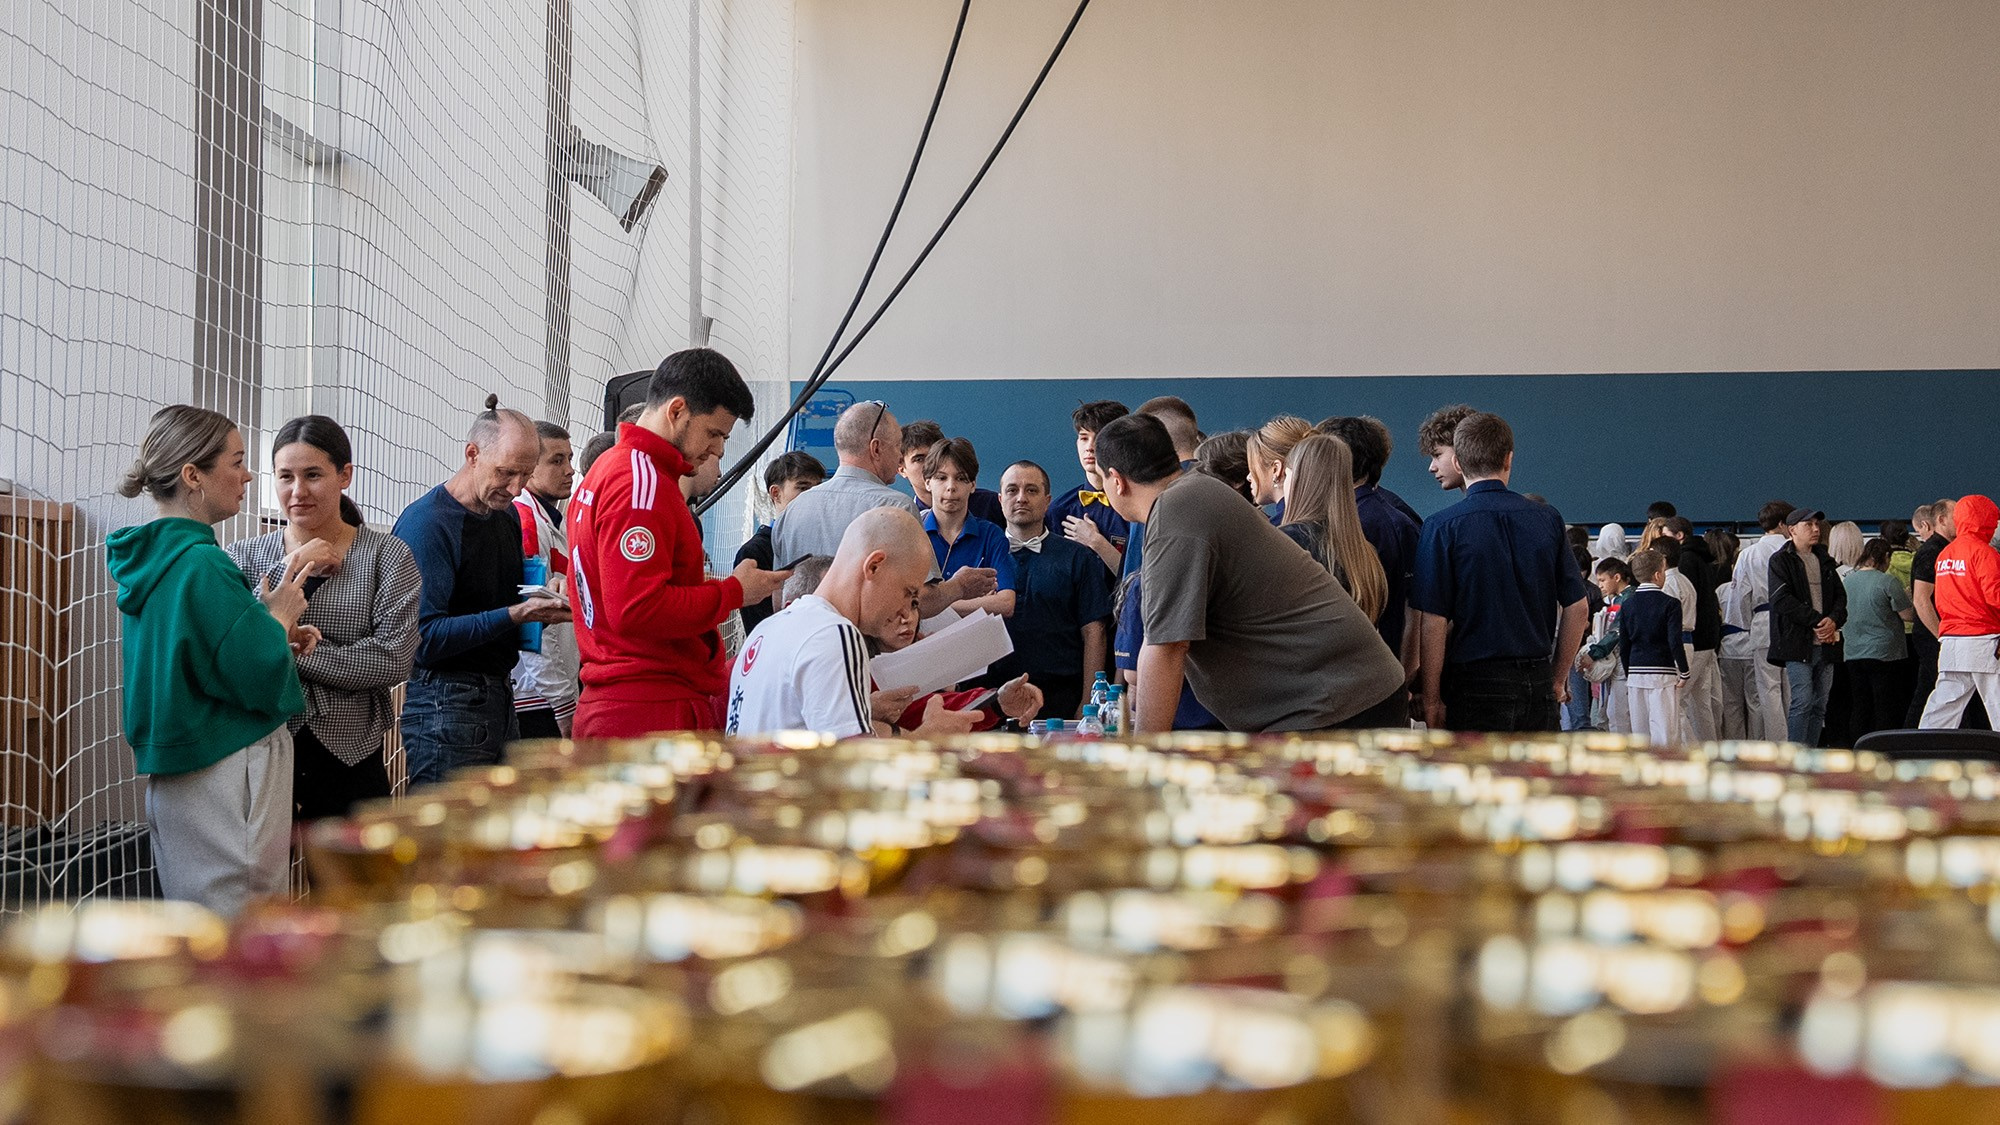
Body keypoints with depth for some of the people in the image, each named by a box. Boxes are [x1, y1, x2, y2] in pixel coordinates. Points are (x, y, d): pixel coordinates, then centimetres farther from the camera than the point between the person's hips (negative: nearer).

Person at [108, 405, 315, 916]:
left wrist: (276, 638, 6)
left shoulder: (146, 560, 11)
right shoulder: (203, 566, -18)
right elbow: (263, 680, -19)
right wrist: (280, 617, -2)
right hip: (229, 774, -10)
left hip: (173, 778, 10)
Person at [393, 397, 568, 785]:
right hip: (445, 705, -8)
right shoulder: (425, 522, -13)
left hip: (501, 699, 8)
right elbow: (424, 637, -19)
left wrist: (544, 604, 3)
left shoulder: (508, 515, 14)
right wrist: (515, 615, -23)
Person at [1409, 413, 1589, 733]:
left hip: (1475, 683, -4)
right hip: (1538, 686, 4)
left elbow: (1434, 622, -12)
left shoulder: (1443, 527, -8)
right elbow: (1576, 607, 7)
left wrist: (1431, 699, -5)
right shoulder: (1547, 519, 5)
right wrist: (1558, 678, 17)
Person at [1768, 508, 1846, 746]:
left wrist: (1833, 620, -5)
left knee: (1819, 704, 5)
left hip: (1825, 643, 6)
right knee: (1802, 702, -12)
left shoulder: (1824, 560, 20)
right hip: (1797, 642, -6)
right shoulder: (1781, 561, 0)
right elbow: (1782, 600, -11)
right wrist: (1816, 621, -15)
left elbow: (1840, 595, 17)